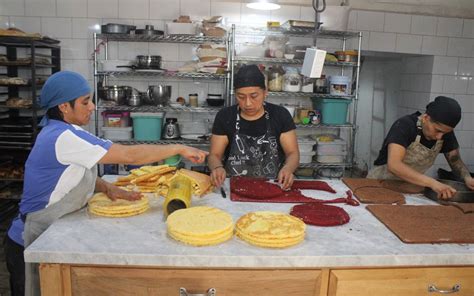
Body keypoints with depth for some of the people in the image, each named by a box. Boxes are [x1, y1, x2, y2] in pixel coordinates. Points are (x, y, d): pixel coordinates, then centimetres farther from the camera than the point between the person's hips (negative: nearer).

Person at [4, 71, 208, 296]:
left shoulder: (58, 132, 2)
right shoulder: (64, 138, -28)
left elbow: (79, 173, 12)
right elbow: (129, 155, -29)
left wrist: (107, 188, -7)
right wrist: (180, 149, -21)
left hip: (48, 237, 8)